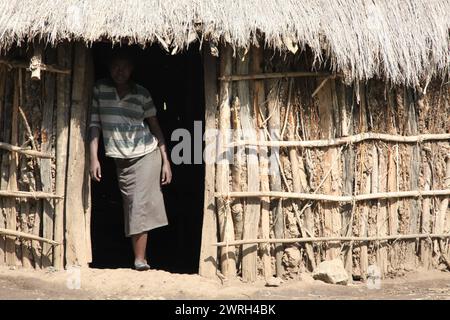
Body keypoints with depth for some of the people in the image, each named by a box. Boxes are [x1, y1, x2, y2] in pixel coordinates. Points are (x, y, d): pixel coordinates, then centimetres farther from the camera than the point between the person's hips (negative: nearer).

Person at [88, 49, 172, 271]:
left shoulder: (142, 94, 1)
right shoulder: (99, 90, 1)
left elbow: (155, 127, 5)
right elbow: (94, 124, -1)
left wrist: (165, 161, 0)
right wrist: (94, 158, -9)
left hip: (147, 154, -1)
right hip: (120, 159, 1)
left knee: (141, 205, -9)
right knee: (131, 207, 4)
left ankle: (140, 259, -8)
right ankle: (139, 257, 9)